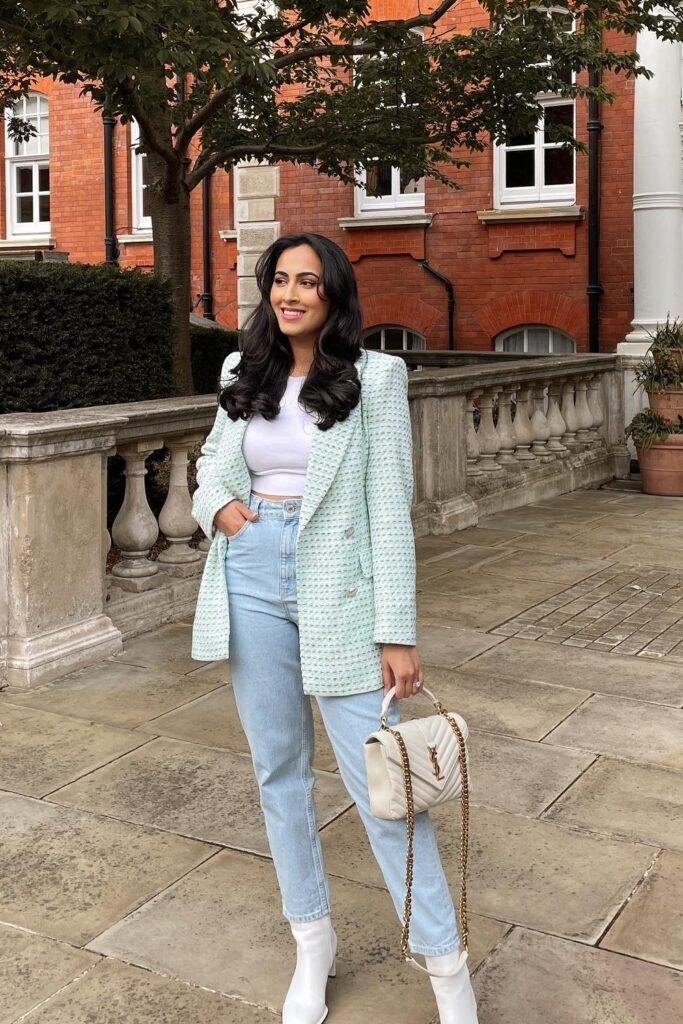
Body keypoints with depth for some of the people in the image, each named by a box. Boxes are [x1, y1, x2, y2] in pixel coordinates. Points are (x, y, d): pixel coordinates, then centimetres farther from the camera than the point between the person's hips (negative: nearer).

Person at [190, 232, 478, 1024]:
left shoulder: (373, 377, -6)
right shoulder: (243, 374, 7)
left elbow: (389, 507, -8)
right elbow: (211, 457, 23)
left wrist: (398, 633, -11)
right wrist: (216, 503, -2)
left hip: (336, 590, -4)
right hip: (253, 581, 5)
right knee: (278, 770, 12)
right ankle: (313, 943, 30)